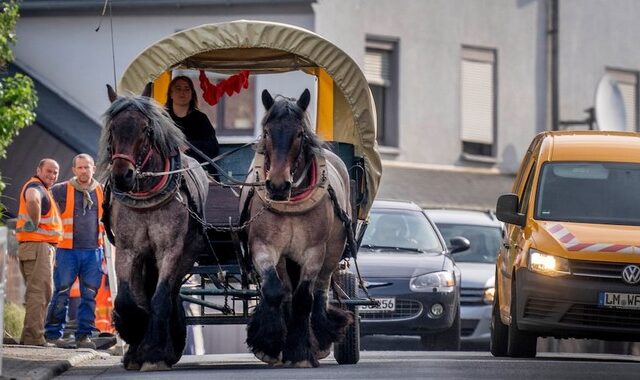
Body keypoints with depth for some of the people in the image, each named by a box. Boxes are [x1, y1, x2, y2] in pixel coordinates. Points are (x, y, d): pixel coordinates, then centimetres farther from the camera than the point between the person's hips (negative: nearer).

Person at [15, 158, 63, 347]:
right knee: (39, 292, -14)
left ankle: (29, 336, 17)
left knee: (37, 292, 14)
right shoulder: (36, 187, -12)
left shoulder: (42, 190, 22)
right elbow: (32, 200, -36)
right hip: (37, 246, -11)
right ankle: (34, 337, -18)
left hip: (43, 247, 11)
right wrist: (36, 225, -24)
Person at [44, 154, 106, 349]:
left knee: (89, 295, 1)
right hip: (68, 250, -3)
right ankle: (53, 334, 3)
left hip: (93, 251, 3)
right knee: (61, 294, -4)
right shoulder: (61, 190, 0)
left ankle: (84, 335, 6)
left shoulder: (102, 192, 10)